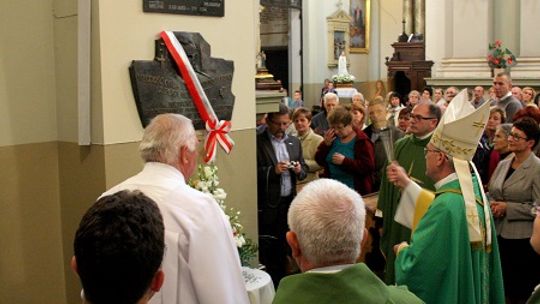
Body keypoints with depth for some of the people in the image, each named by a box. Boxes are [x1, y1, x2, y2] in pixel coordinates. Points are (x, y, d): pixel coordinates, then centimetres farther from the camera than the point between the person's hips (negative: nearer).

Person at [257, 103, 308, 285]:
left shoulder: (294, 142, 12)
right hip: (267, 205, -5)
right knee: (266, 249, -1)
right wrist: (273, 170, -22)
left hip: (289, 202, 5)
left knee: (282, 247, 13)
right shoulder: (258, 142, -7)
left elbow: (304, 170, 15)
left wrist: (299, 170, -7)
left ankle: (280, 283, 24)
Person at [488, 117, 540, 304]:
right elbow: (491, 194, 18)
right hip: (498, 235, 6)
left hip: (523, 239, -6)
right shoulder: (503, 164, 10)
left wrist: (507, 208, -16)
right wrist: (491, 205, -3)